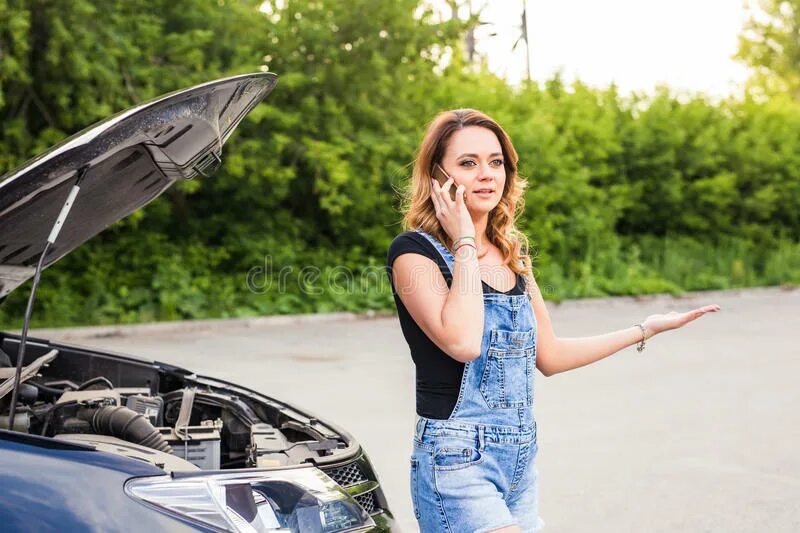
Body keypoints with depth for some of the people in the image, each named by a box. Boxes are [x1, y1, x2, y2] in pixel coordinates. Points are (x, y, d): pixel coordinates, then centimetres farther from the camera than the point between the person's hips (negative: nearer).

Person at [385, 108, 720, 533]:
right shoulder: (413, 252, -10)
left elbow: (548, 356, 16)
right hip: (457, 462, -7)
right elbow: (462, 342, -26)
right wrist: (464, 242, -17)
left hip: (521, 460, 7)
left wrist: (645, 329, 18)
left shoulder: (512, 255, 11)